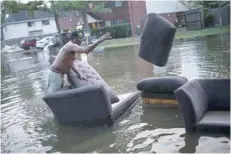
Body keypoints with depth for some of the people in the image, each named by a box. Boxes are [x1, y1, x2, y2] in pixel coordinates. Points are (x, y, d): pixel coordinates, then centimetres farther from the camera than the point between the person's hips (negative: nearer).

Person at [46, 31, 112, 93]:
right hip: (56, 74, -11)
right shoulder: (71, 46, -21)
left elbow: (70, 63, 19)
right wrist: (101, 39, -36)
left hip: (59, 73, 11)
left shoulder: (70, 46, 13)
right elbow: (86, 50, -38)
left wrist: (79, 75, 15)